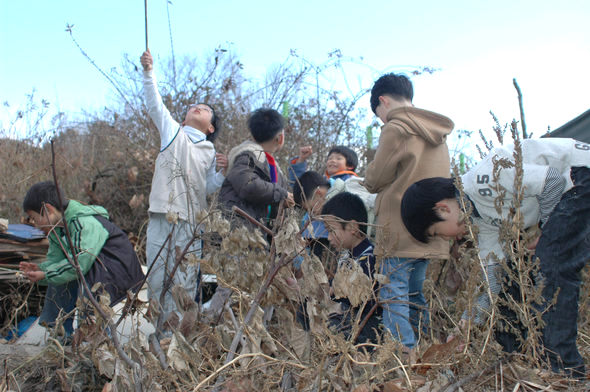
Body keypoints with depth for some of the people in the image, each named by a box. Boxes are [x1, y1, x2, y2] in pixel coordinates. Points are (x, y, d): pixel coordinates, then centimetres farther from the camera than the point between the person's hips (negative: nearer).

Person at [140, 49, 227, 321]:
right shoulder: (172, 132, 15)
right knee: (157, 280, 0)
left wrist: (222, 172, -7)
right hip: (162, 218, 0)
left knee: (186, 284, -3)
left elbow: (209, 188, 11)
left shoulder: (210, 152, 17)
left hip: (191, 222, 0)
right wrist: (148, 71, -5)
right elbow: (154, 104, 5)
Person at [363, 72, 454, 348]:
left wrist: (370, 173, 14)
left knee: (393, 296, -5)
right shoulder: (437, 133, 16)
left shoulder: (396, 128, -9)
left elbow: (374, 180, -7)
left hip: (400, 231, -8)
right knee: (415, 295, 15)